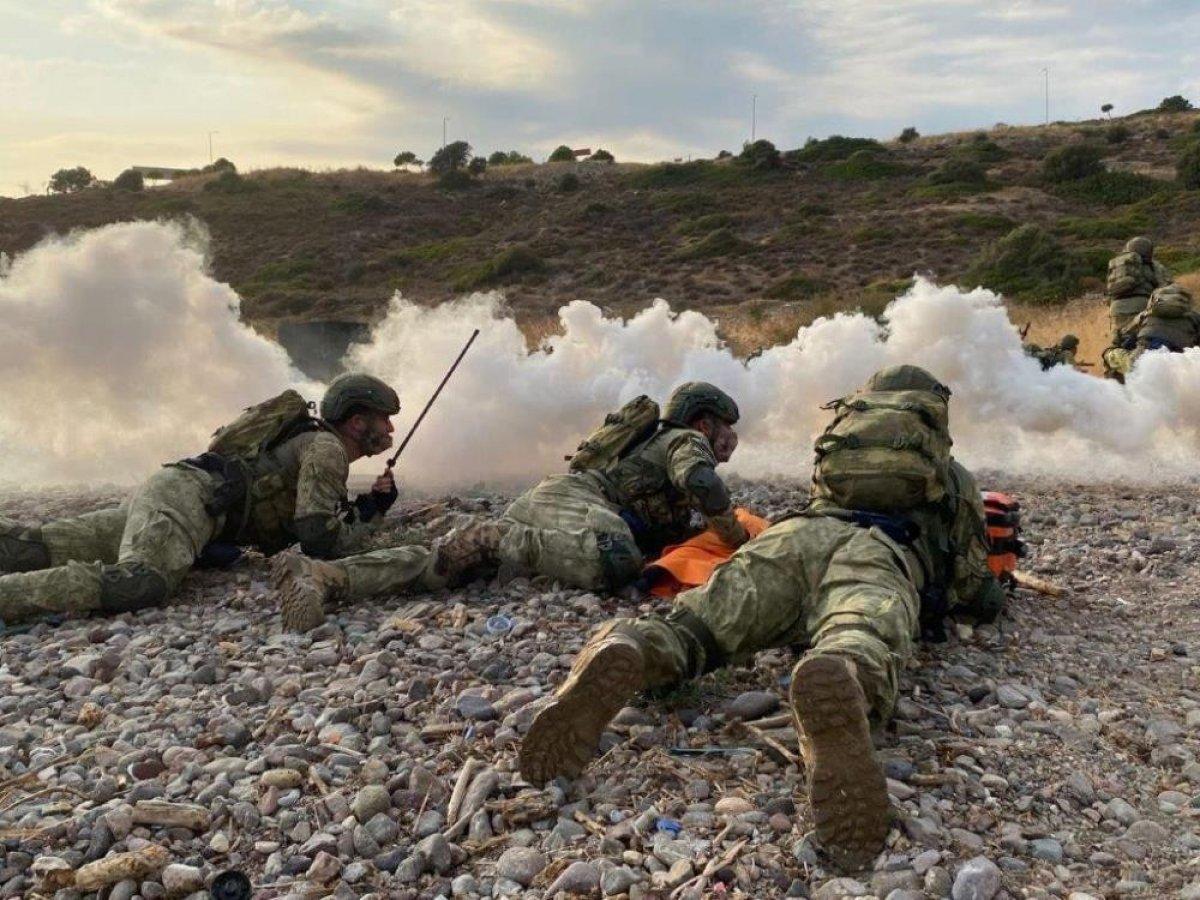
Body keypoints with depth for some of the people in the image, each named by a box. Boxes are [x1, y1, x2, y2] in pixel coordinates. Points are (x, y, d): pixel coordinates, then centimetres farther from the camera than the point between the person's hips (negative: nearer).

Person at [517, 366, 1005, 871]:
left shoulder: (842, 437, 44)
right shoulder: (955, 476, 37)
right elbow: (986, 600, 38)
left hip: (796, 533, 3)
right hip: (879, 555, -3)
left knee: (685, 631, -11)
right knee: (859, 663, -33)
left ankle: (620, 654, -46)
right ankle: (834, 687, -70)